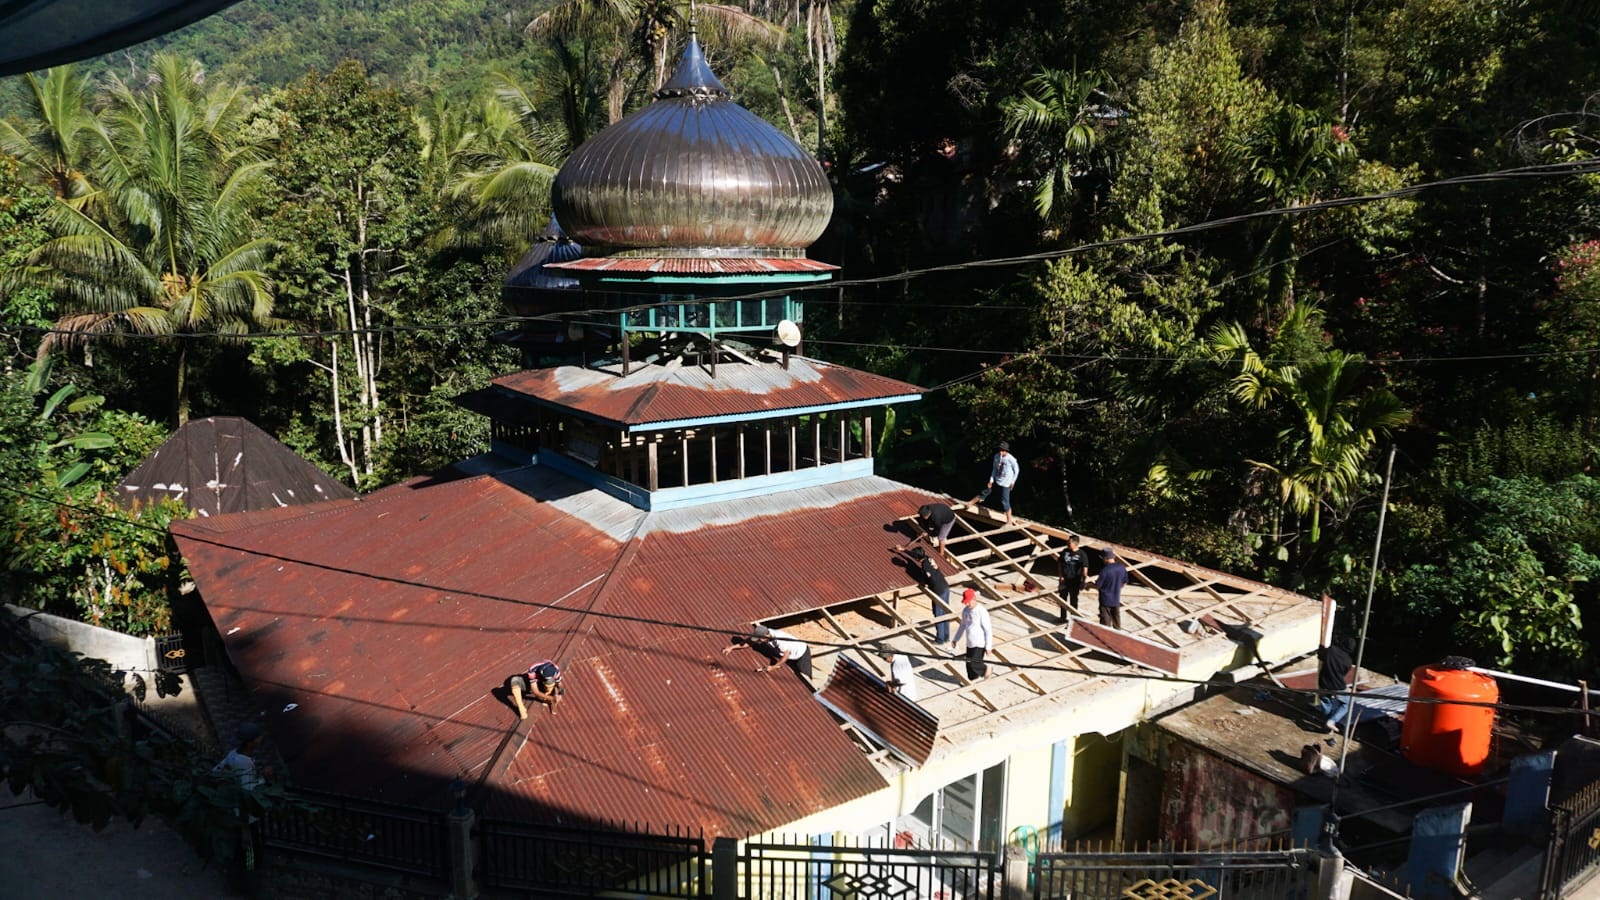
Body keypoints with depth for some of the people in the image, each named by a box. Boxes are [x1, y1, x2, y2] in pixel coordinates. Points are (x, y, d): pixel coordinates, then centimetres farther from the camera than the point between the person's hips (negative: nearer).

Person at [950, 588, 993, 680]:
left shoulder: (981, 611, -18)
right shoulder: (965, 610, 4)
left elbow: (988, 630, -15)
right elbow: (963, 626, 17)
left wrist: (988, 646, -15)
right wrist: (956, 639, 16)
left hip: (980, 644, -7)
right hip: (970, 643, 7)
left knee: (974, 664, -9)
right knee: (969, 663, 11)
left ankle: (985, 669, 20)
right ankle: (973, 679, 30)